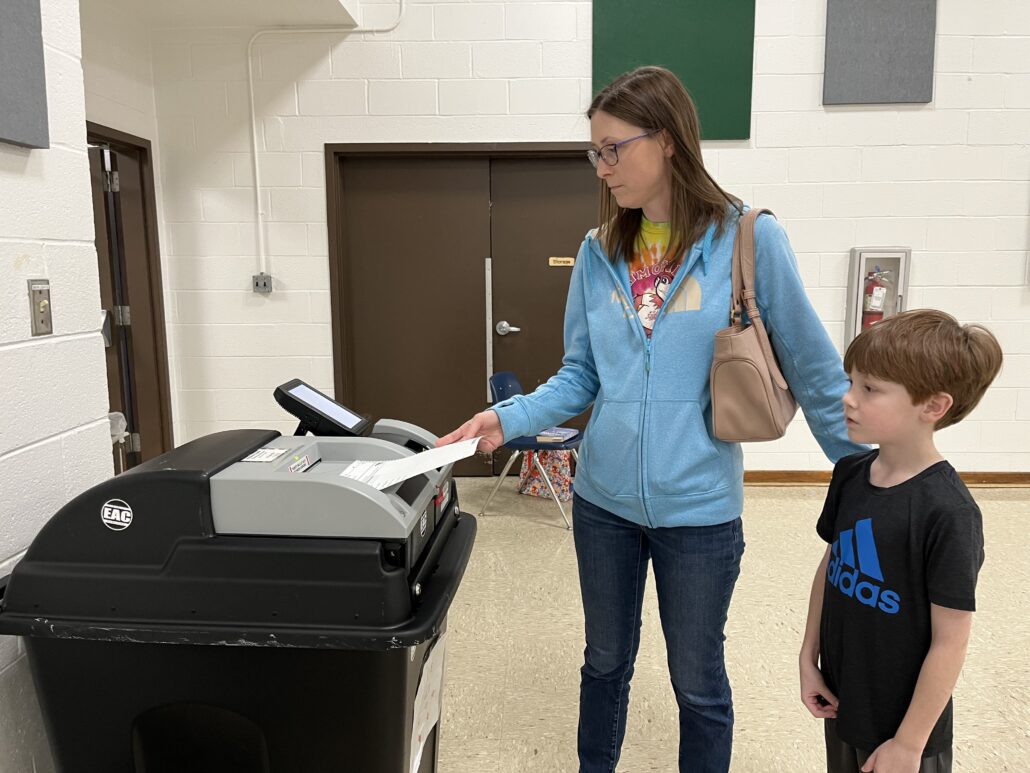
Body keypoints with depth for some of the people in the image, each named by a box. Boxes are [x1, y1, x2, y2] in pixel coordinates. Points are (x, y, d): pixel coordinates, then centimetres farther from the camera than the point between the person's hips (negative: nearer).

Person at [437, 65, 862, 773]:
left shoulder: (751, 241, -10)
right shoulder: (599, 252, 1)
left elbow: (815, 372, -5)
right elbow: (580, 377, 5)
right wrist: (510, 419, -10)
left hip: (699, 507, -3)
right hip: (604, 500, 4)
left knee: (698, 681, 15)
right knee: (606, 661, 22)